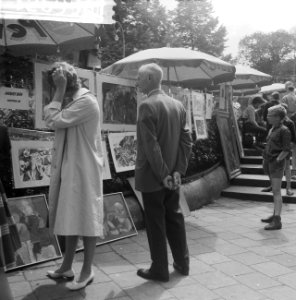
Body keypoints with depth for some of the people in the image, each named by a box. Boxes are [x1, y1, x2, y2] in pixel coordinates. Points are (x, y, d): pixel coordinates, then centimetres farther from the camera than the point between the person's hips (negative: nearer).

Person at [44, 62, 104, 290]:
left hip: (83, 170, -10)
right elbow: (55, 121, 14)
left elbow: (53, 122, -19)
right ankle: (67, 267, 29)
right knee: (72, 219, 16)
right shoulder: (75, 101, 15)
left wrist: (59, 93, -14)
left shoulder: (86, 101, -15)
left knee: (86, 220, 1)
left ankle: (87, 271, 16)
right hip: (70, 169, 10)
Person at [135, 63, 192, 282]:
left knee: (155, 222, 5)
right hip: (173, 175, 7)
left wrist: (163, 175, -14)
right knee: (174, 217, 18)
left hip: (152, 176, -7)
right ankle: (182, 262, 30)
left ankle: (160, 270, 18)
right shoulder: (178, 105, 7)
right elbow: (186, 140, 5)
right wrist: (178, 170, 2)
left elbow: (151, 145, -21)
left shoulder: (148, 106, -15)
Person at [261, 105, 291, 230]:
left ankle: (277, 221, -11)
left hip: (277, 163, -8)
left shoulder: (284, 131, -11)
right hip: (269, 162, 8)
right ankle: (275, 215, 26)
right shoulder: (272, 129, 14)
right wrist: (265, 159, 14)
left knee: (276, 191, -11)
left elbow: (286, 150, -15)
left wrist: (277, 160, -19)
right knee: (275, 190, 16)